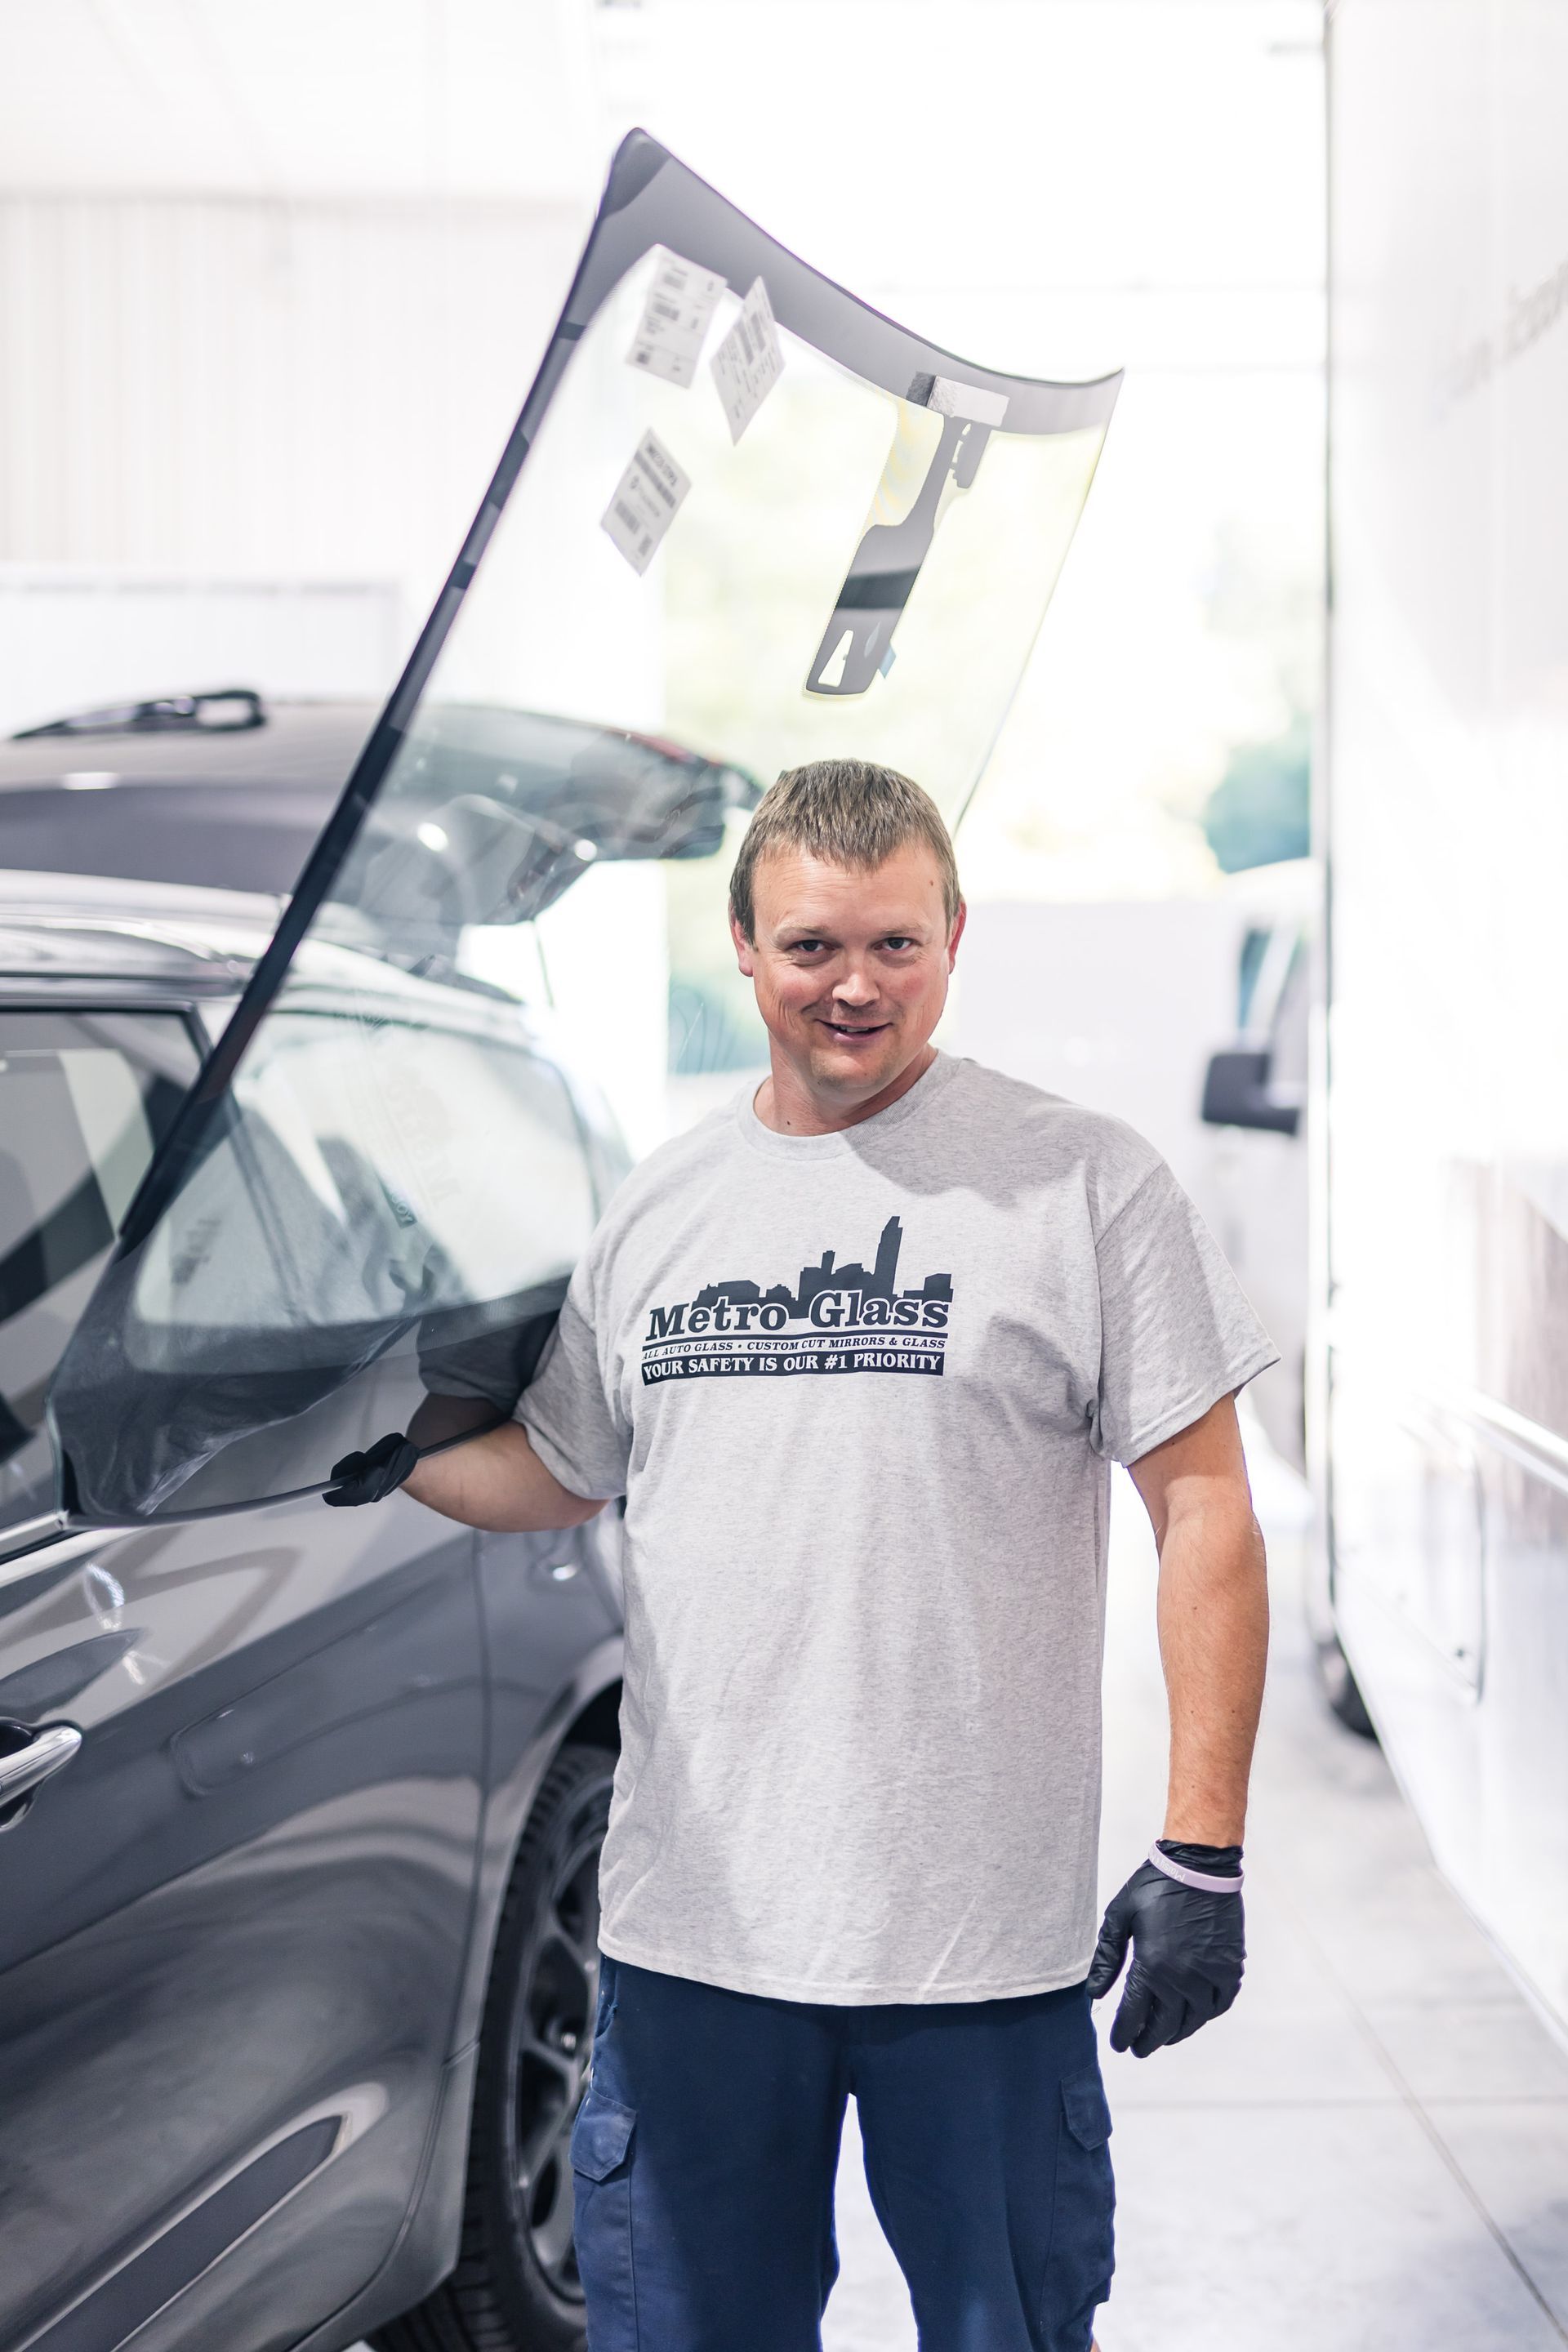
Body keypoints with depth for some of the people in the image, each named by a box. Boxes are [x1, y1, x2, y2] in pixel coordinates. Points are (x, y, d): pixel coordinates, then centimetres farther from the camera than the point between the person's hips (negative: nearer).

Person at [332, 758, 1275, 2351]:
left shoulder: (1082, 1182, -5)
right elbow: (560, 1472, 21)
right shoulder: (661, 1204, 9)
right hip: (690, 1925, 4)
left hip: (985, 1935, -3)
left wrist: (1202, 1854, -9)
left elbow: (1205, 1513, -5)